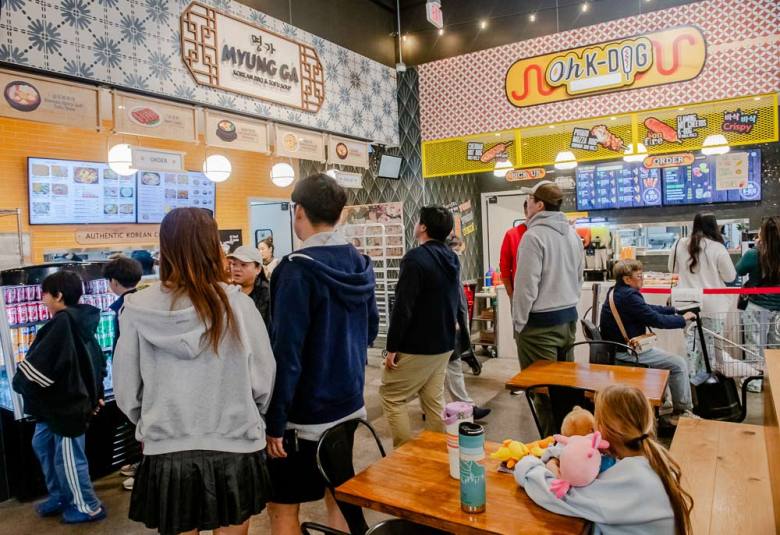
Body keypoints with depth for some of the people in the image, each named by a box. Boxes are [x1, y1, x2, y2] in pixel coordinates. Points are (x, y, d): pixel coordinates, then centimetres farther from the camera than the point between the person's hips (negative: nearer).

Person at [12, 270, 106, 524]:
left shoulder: (62, 322, -22)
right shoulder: (80, 321, 8)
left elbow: (40, 361, -22)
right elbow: (98, 360, 15)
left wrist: (20, 382, -1)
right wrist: (95, 395, 22)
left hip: (67, 402, -10)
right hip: (58, 401, 10)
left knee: (67, 457, 4)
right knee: (42, 445, 22)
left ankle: (88, 507, 19)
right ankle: (59, 497, 34)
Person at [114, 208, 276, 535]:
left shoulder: (137, 309, -8)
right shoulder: (237, 304, -12)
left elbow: (126, 391, 0)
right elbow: (264, 382, -5)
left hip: (166, 456, 1)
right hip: (234, 452, -1)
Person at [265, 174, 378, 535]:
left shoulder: (298, 269, -19)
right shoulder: (360, 264, 2)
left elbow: (286, 351, -21)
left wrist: (274, 421, -16)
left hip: (306, 413, -7)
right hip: (349, 404, 7)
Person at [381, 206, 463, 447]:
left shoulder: (416, 258, -18)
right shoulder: (452, 258, 9)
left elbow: (403, 307, -21)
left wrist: (392, 347, -15)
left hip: (416, 347, -8)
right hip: (444, 345, 8)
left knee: (391, 397, 5)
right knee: (434, 401, 15)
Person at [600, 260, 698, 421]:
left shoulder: (616, 292, 10)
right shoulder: (629, 296, -22)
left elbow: (647, 309, 18)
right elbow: (656, 320, -21)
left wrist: (675, 311, 13)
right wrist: (683, 319, -5)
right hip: (626, 352, -11)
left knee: (666, 358, 27)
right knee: (680, 364, -1)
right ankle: (682, 411, 12)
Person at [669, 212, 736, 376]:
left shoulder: (680, 244, -3)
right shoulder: (717, 248, -13)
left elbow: (672, 269, 12)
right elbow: (730, 276, -4)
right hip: (711, 304, -3)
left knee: (692, 340, 12)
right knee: (710, 341, 11)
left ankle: (691, 376, 16)